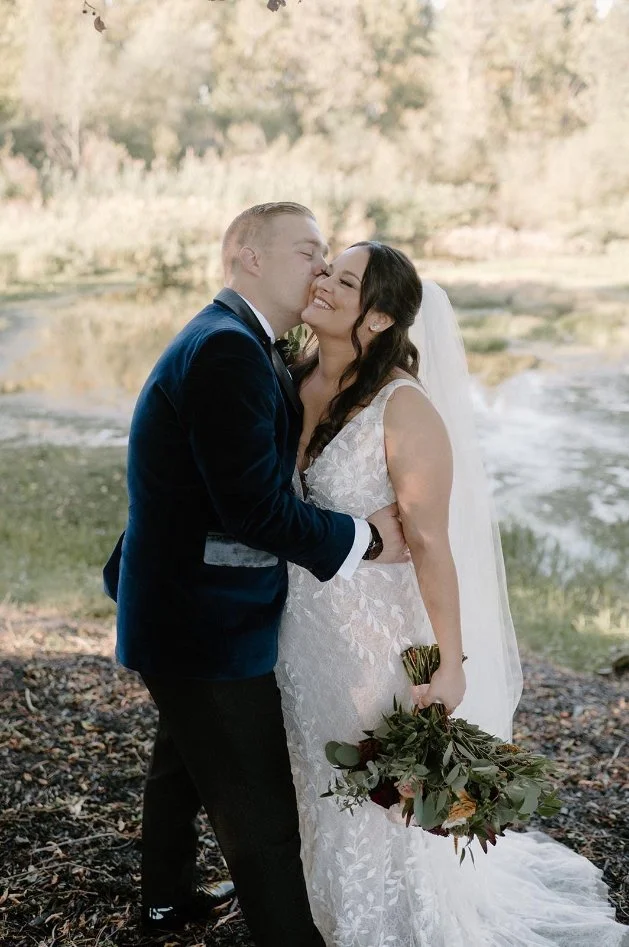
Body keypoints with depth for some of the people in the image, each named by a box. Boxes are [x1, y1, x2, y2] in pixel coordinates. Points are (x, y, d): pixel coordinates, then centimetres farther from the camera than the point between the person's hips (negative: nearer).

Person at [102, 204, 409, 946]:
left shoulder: (231, 342, 11)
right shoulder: (227, 349, -23)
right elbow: (255, 506, -28)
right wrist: (365, 538, -16)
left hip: (182, 613, 12)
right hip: (209, 626, -12)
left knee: (183, 761, 29)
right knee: (261, 815, -1)